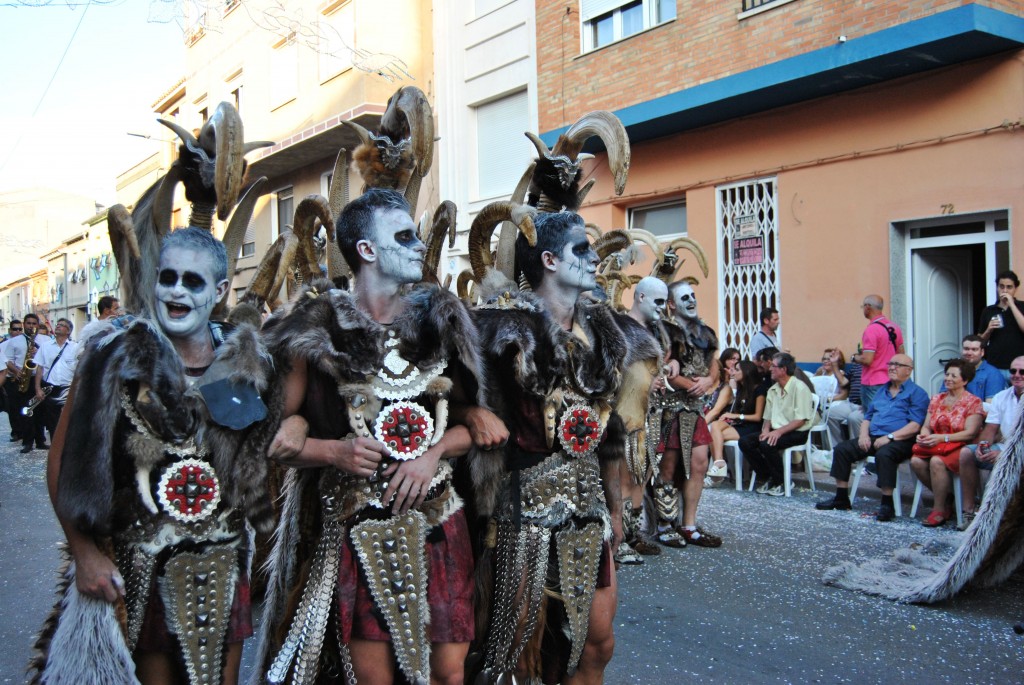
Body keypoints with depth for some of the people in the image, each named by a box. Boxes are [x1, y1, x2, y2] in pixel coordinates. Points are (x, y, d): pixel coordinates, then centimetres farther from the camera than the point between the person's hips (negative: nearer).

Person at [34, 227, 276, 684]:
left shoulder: (246, 363, 0)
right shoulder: (115, 357, -6)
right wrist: (85, 552, -11)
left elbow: (262, 460, 8)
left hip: (225, 561, 2)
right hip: (139, 568, -2)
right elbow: (64, 462, -6)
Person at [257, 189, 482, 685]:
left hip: (437, 519, 3)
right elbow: (281, 440, 0)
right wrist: (332, 451, -18)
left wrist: (435, 452, -9)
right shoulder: (318, 331, -2)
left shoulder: (440, 319, 7)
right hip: (355, 526, -2)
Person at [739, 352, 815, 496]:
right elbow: (768, 416, 17)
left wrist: (779, 431, -24)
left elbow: (801, 420, -16)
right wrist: (766, 430, -5)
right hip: (776, 431, 8)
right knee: (745, 442, -13)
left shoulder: (799, 388, -11)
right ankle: (769, 478, 0)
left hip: (797, 433, -8)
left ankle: (782, 482, -10)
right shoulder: (772, 390, 13)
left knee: (767, 444, -32)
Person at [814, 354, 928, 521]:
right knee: (841, 449, -9)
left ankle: (887, 504, -28)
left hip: (899, 441, -7)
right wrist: (863, 434, 4)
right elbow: (868, 417, 25)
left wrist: (889, 437, -20)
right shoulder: (882, 391, 24)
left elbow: (915, 426, -11)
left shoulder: (916, 393, 1)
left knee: (884, 454, -38)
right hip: (873, 438, 7)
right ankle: (841, 498, -4)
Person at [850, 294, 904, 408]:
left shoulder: (871, 330, -17)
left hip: (873, 384, -8)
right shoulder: (894, 327, 8)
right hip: (890, 381, 8)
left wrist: (854, 358, -3)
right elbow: (901, 354, 16)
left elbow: (867, 360, -21)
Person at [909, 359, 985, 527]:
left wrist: (942, 438, -23)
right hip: (936, 446, 5)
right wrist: (924, 435, -12)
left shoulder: (973, 402, -1)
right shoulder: (937, 399, 16)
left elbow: (970, 433, -12)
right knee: (916, 461, -26)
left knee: (937, 461, -35)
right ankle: (946, 497, -6)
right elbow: (926, 426, 13)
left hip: (959, 448, -5)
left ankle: (939, 510, -20)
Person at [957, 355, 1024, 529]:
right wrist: (982, 446, -13)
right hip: (1002, 447, 6)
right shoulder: (1001, 397, 14)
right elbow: (990, 429, 8)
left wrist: (1005, 454, -28)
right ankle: (968, 511, -16)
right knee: (966, 452, -16)